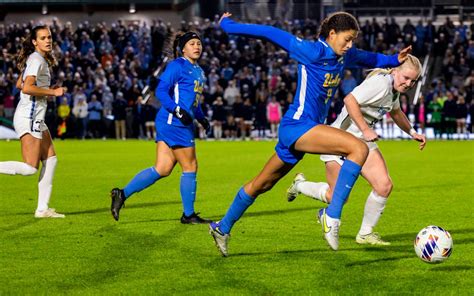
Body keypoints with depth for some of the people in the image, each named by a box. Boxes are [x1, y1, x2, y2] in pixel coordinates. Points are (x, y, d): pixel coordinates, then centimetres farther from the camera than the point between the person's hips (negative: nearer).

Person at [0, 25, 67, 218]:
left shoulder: (37, 59, 16)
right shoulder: (37, 60, -13)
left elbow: (19, 84, 26)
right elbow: (27, 87, -25)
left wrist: (45, 91, 18)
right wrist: (53, 92, -16)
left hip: (35, 118, 10)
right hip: (29, 117, -10)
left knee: (50, 159, 10)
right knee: (30, 168, -13)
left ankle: (42, 209, 11)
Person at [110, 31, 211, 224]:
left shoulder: (198, 71, 19)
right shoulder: (177, 66, -9)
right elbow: (161, 91, -16)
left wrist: (201, 118, 19)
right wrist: (177, 110, -25)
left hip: (182, 123, 9)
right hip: (173, 122, -9)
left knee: (162, 169, 5)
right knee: (190, 167, -2)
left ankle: (122, 194, 9)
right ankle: (188, 214, 9)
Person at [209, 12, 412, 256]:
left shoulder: (344, 56, 8)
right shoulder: (312, 52, -15)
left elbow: (369, 59, 30)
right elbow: (271, 33, -9)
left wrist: (394, 60, 16)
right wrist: (229, 26, -4)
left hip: (306, 130, 10)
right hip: (298, 126, -10)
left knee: (262, 184, 22)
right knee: (359, 148, -24)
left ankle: (222, 228, 37)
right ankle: (332, 216, -24)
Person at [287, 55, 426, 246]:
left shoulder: (395, 88, 7)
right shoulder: (380, 83, -23)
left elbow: (396, 112, 29)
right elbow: (350, 100, -33)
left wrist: (412, 132, 20)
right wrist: (366, 130, -36)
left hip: (364, 142, 8)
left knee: (384, 186, -11)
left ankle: (365, 233, 6)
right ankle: (299, 185, 27)